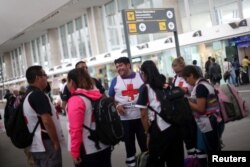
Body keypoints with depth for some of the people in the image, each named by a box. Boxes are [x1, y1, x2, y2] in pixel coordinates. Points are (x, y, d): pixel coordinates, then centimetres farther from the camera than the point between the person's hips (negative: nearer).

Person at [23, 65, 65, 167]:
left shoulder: (27, 95, 11)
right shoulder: (39, 94, -19)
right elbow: (47, 121, -23)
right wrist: (56, 142, -16)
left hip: (35, 145, 9)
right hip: (46, 144, -9)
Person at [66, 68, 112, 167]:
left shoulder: (75, 100, -16)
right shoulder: (98, 95, 4)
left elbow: (75, 130, -20)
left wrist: (75, 153, -12)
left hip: (88, 151, -6)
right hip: (105, 146, 7)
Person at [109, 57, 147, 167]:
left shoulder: (140, 77, 1)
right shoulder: (115, 81, 3)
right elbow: (110, 98, 9)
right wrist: (117, 105, -9)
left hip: (141, 116, 0)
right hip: (124, 118, 1)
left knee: (145, 142, 10)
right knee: (129, 143, 12)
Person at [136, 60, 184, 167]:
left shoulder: (145, 88, -3)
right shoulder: (166, 84, 14)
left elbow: (143, 115, -7)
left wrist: (148, 132, 2)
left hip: (159, 130, -6)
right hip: (175, 127, 6)